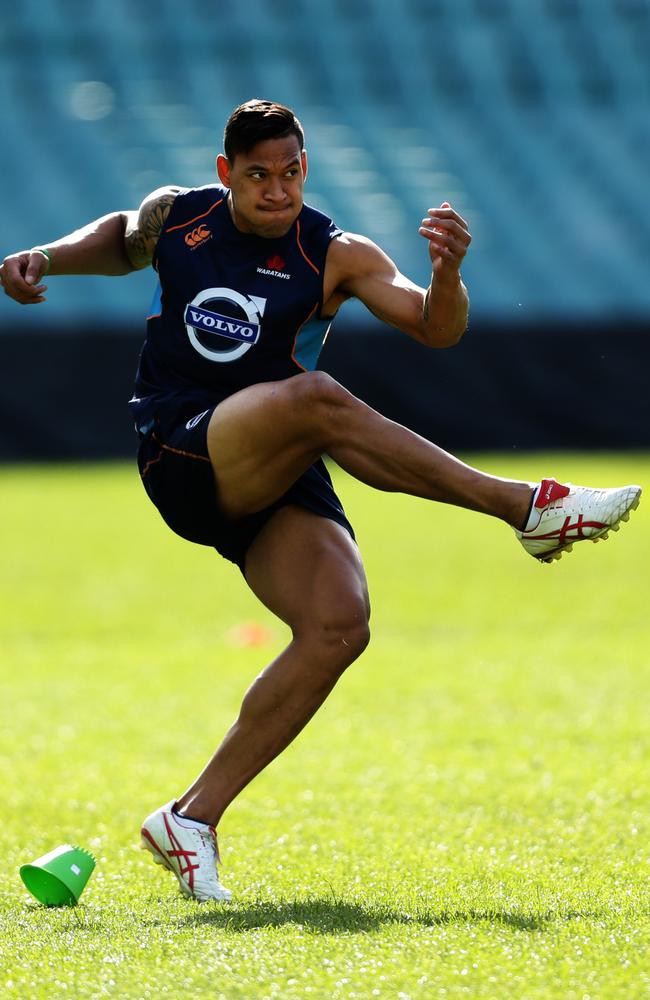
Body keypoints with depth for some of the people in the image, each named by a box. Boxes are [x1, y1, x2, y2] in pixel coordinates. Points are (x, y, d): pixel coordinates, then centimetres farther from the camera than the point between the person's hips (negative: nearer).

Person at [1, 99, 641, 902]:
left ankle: (192, 819, -15)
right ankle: (527, 507, -28)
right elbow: (120, 241, 30)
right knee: (317, 397, -33)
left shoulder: (335, 257, 0)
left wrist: (447, 274, -33)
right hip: (183, 461, -2)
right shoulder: (175, 217, 6)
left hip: (277, 478, 2)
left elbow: (435, 329, -12)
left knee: (340, 626, -22)